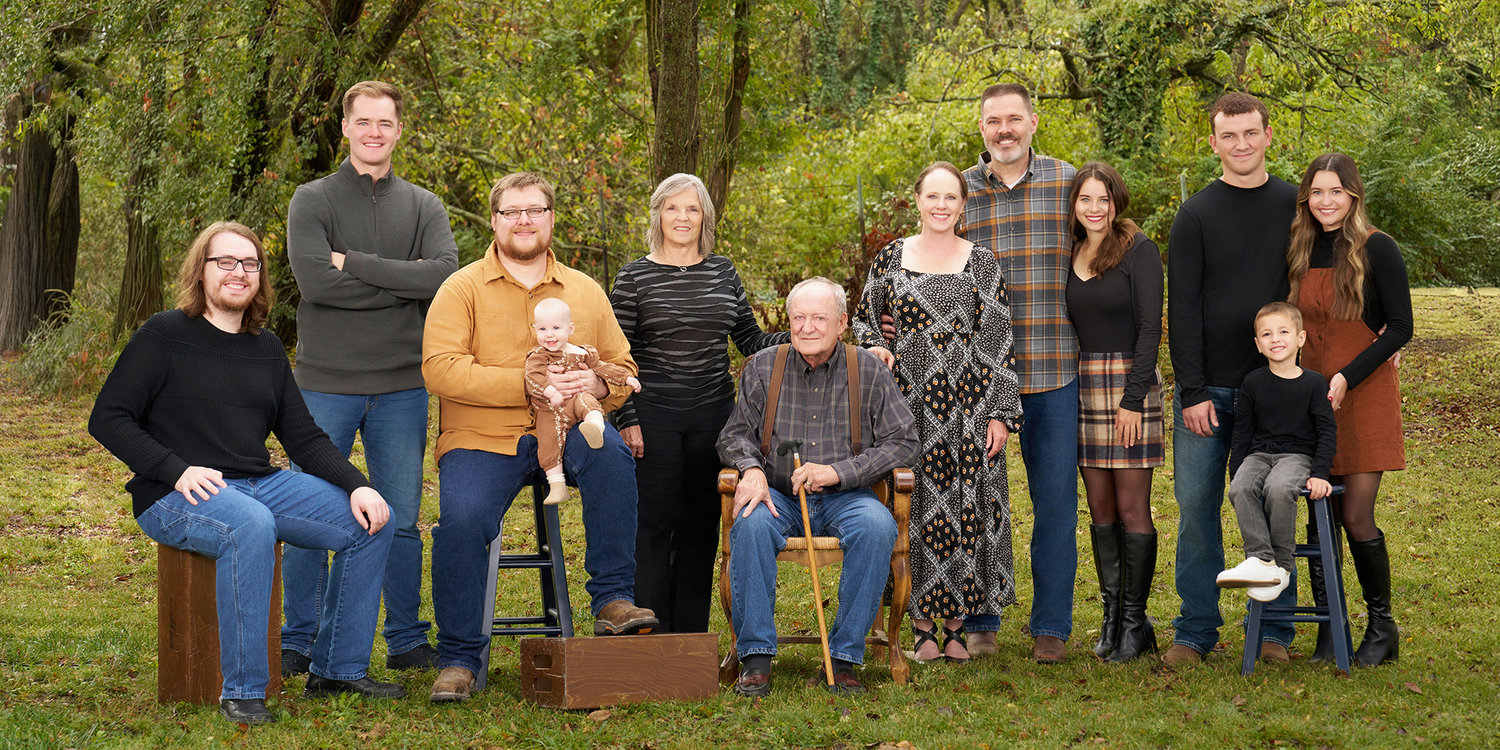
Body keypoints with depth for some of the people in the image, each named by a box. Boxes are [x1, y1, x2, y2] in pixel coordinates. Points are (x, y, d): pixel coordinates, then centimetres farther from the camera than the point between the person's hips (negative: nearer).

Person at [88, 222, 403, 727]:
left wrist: (357, 486, -2)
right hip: (177, 496, -7)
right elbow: (107, 420, -7)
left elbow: (304, 438, 16)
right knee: (251, 526, -39)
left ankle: (339, 669, 3)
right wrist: (177, 471, -19)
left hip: (261, 484, 7)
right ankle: (242, 692, -30)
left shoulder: (266, 349, 16)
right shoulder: (164, 336, -2)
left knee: (369, 524, -8)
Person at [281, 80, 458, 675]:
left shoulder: (423, 207, 9)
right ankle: (299, 644, 14)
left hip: (402, 386, 2)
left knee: (401, 521, 9)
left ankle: (407, 641, 20)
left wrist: (353, 262, -13)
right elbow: (314, 279, -15)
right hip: (326, 383, -2)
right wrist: (402, 282, -12)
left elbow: (445, 274, -11)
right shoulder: (313, 200, 2)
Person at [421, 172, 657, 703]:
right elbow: (440, 369, -11)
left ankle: (612, 600, -23)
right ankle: (458, 659, -10)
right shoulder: (462, 289, 3)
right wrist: (527, 383, -19)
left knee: (610, 452, -31)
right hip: (482, 440, -2)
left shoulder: (586, 292, 15)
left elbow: (621, 366, 17)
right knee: (461, 521, -28)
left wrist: (597, 385, -9)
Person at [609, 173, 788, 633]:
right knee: (654, 524, -3)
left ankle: (691, 639, 16)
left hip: (712, 416, 4)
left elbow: (751, 340, 12)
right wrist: (626, 420, -8)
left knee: (701, 525, 7)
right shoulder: (634, 277, 0)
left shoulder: (723, 272, 10)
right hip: (654, 417, -3)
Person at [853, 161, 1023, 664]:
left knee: (965, 504, 1)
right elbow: (863, 317, 18)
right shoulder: (892, 257, 7)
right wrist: (875, 348, -4)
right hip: (908, 398, 1)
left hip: (967, 403, 0)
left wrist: (1002, 412, -3)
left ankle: (956, 626, 11)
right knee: (914, 505, 1)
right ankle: (921, 625, 11)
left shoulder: (982, 263, 4)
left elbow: (999, 340, 3)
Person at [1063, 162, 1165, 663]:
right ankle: (1111, 616, 13)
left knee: (1132, 509, -4)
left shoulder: (1138, 249, -5)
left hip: (1129, 382, -5)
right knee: (1100, 509, 7)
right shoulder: (1070, 254, 12)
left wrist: (1133, 398, -15)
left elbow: (1150, 326, -9)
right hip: (1082, 385, 6)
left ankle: (1134, 622, 3)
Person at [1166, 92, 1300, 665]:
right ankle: (1196, 630, 10)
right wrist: (1193, 391, -8)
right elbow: (1182, 309, -2)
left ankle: (1274, 630, 13)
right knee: (1197, 506, 1)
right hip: (1207, 388, 0)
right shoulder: (1195, 215, 2)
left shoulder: (1296, 206, 6)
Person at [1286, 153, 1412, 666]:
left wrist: (1347, 377, -15)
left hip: (1363, 396, -4)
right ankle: (1329, 628, 14)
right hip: (1310, 394, 4)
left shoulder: (1376, 249, -7)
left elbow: (1400, 327, -8)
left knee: (1356, 516, -6)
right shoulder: (1300, 251, 7)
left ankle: (1382, 625, 11)